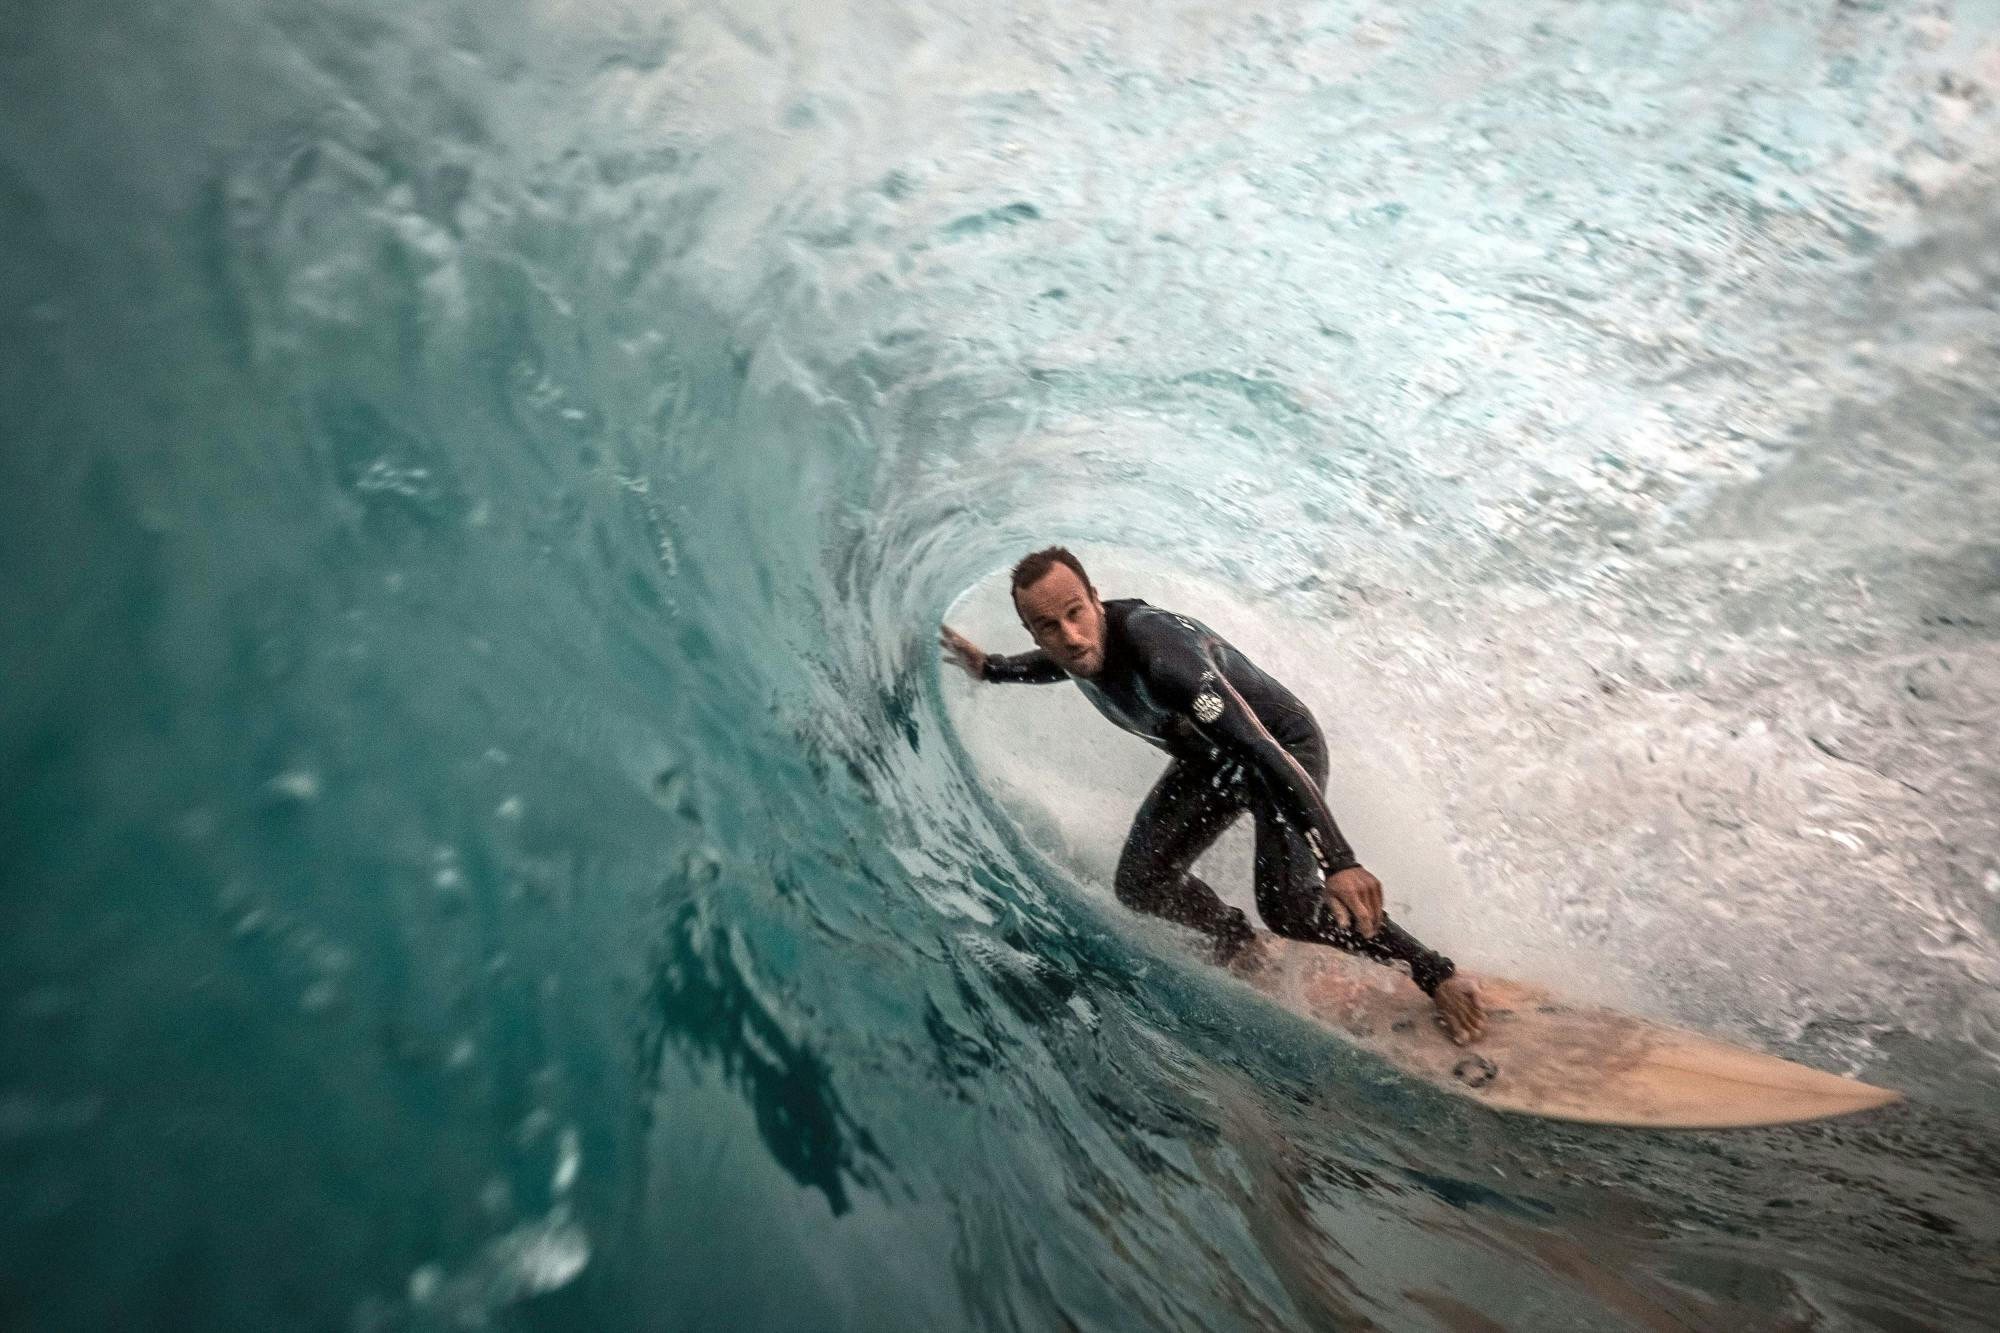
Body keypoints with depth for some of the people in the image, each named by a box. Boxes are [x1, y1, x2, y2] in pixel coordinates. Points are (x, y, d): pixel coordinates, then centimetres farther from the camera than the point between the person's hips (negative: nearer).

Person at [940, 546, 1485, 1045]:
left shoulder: (1157, 649, -40)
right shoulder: (1081, 648, -16)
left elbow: (1264, 752, -44)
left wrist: (1339, 861, -48)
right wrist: (989, 669, 13)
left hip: (1283, 744, -7)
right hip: (1209, 761, 7)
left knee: (1285, 903, -24)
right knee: (1140, 882, -2)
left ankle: (1437, 975, 0)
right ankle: (1238, 940, 27)